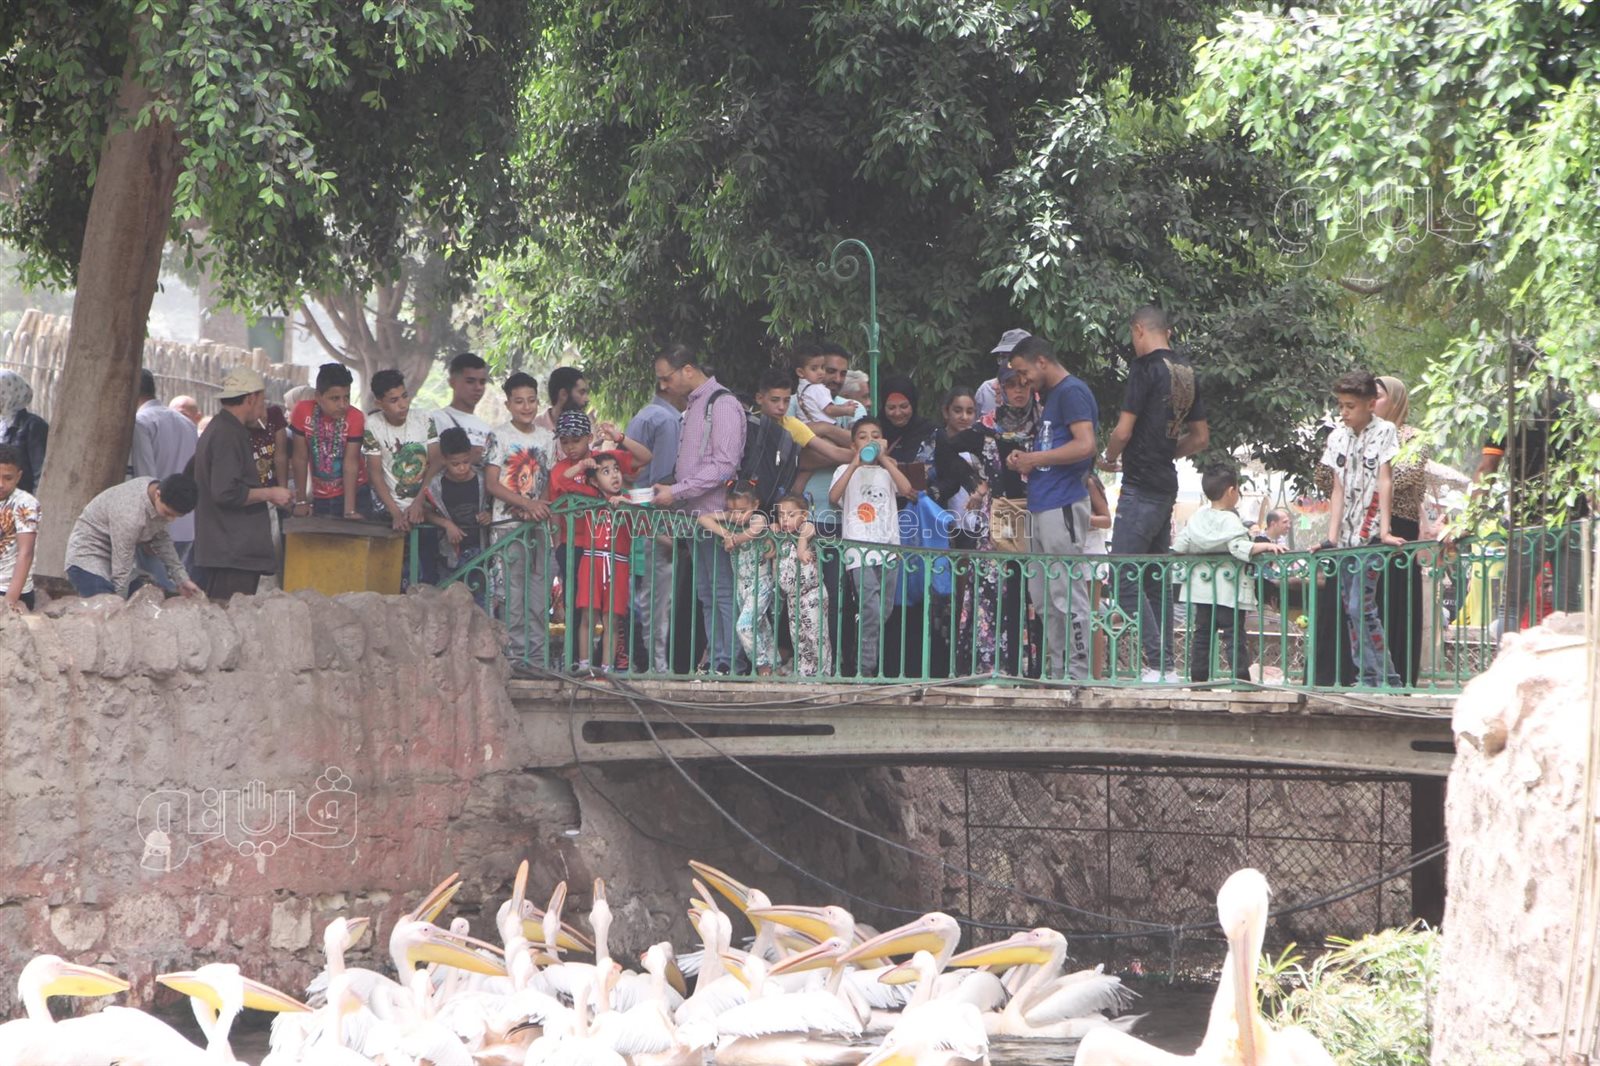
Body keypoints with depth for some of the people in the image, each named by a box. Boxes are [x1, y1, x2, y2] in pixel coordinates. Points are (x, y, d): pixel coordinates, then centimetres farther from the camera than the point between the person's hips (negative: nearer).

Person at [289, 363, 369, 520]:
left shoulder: (355, 418, -17)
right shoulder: (303, 412, -15)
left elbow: (350, 463, -19)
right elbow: (300, 458, -9)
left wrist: (349, 511, -24)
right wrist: (301, 501, -6)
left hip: (353, 494, -1)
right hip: (319, 497, 1)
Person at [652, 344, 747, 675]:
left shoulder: (722, 405, -10)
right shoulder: (692, 408, 20)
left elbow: (724, 466, -18)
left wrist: (676, 492, -16)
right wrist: (668, 492, 12)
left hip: (716, 512, -10)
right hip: (696, 515, 10)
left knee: (723, 592, -10)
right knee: (706, 595, 9)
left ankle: (730, 665, -10)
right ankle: (717, 664, 10)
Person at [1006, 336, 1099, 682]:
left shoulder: (1072, 392, -9)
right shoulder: (1048, 396, 21)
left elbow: (1084, 446, -20)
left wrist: (1036, 459, -12)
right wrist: (1025, 459, 11)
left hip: (1064, 506, -10)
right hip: (1041, 506, 11)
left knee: (1068, 595, -9)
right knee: (1045, 599, 11)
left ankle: (1079, 674, -8)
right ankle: (1054, 673, 15)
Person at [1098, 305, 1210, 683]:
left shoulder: (1146, 367, -13)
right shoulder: (1186, 372, 12)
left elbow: (1124, 430, -15)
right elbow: (1201, 437, 18)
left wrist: (1109, 460, 4)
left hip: (1141, 488, -9)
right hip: (1167, 486, 9)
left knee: (1126, 579, -8)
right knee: (1156, 578, 13)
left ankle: (1159, 665, -14)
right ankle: (1165, 666, 12)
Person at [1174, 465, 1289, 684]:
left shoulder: (1196, 518, 5)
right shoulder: (1230, 520, -14)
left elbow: (1179, 547, 7)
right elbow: (1240, 548, -26)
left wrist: (1199, 548, 26)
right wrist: (1266, 546, -27)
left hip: (1201, 589, 6)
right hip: (1228, 591, -6)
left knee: (1201, 633, 8)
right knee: (1235, 635, -3)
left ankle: (1198, 677, 8)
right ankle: (1241, 676, -6)